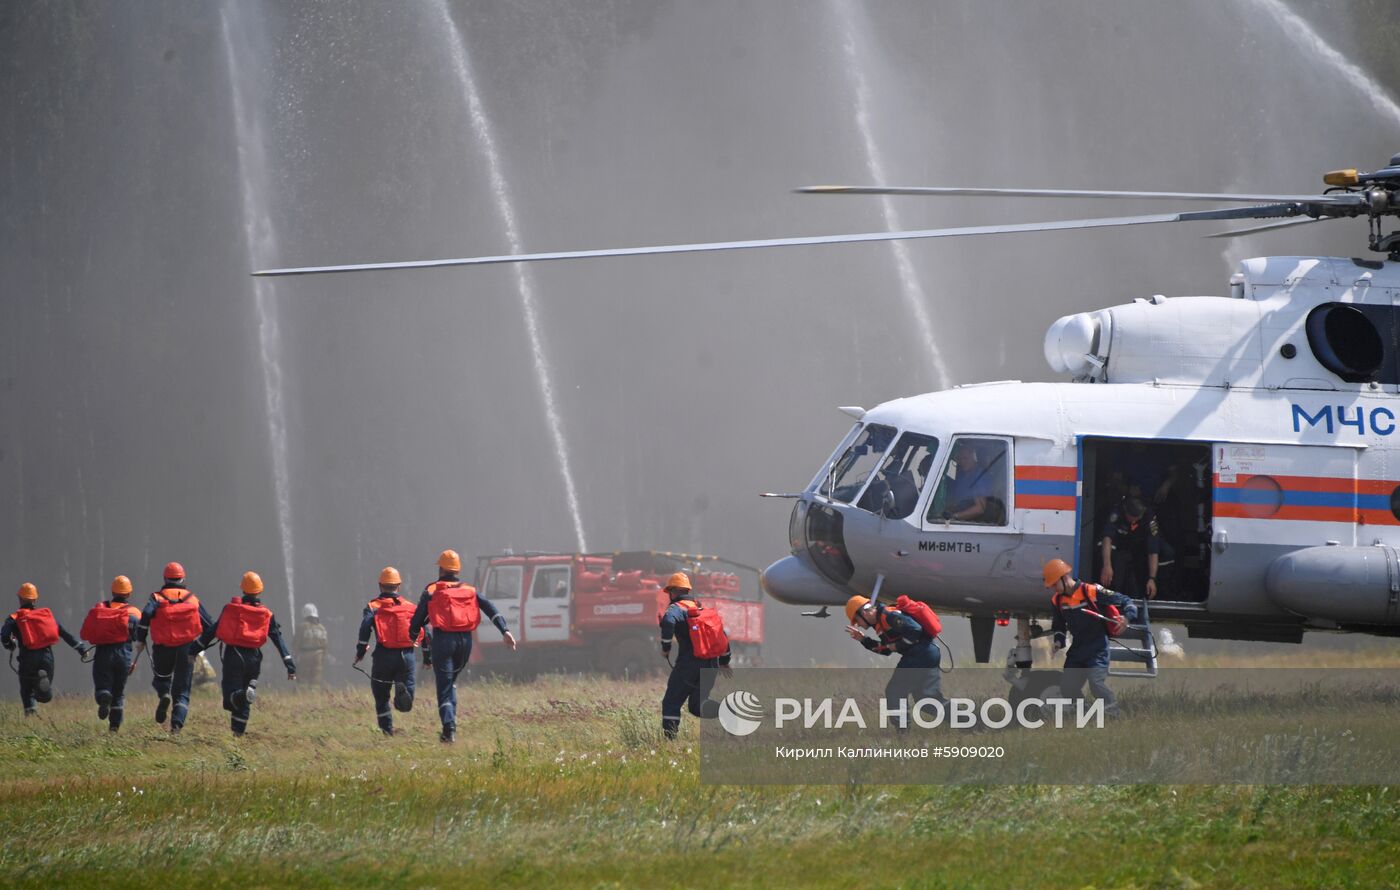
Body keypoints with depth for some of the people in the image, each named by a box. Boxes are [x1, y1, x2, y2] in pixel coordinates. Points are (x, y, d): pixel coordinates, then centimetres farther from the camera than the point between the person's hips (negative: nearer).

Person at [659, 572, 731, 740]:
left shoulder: (677, 608, -4)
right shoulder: (704, 609, 19)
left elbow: (668, 621, -29)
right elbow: (721, 634, 23)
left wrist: (665, 647, -16)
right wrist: (724, 662, 32)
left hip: (689, 664, -7)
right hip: (711, 665, 7)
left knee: (671, 703, 3)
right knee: (697, 706, 15)